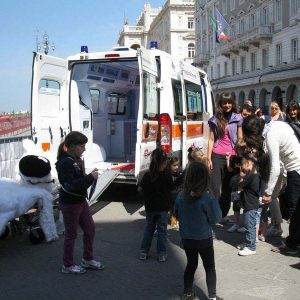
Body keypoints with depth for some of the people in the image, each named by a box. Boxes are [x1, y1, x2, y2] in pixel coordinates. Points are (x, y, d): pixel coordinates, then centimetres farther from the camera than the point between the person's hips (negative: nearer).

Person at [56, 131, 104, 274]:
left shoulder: (77, 160, 5)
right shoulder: (65, 163, -22)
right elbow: (70, 185, -30)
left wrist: (91, 177, -1)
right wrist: (90, 177, -25)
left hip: (81, 201, 9)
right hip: (69, 203, -9)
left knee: (90, 229, 16)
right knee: (71, 234, 6)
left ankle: (87, 259, 35)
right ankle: (67, 265, 24)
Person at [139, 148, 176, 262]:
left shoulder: (147, 175, -6)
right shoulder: (166, 175, -13)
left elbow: (140, 189, -1)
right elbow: (172, 188, -6)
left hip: (149, 207, 3)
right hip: (162, 207, -3)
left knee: (149, 228, 17)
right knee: (162, 230, 9)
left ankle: (143, 252, 19)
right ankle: (161, 254, 12)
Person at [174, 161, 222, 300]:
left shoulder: (181, 196, -10)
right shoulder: (207, 198, -23)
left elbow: (177, 214, 4)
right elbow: (216, 218, -13)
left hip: (186, 238, 4)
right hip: (204, 239, -4)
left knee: (191, 264, 22)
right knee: (210, 267, 13)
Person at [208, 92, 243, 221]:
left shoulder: (237, 118, 6)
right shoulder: (215, 119, 6)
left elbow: (240, 139, 7)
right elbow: (211, 139, 5)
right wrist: (209, 158, -1)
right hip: (217, 156, 0)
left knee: (227, 187, 8)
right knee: (215, 187, -2)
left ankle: (223, 214, 19)